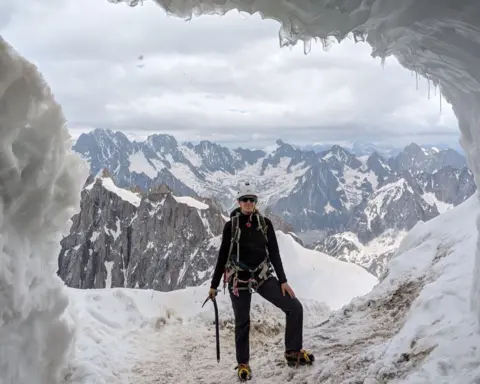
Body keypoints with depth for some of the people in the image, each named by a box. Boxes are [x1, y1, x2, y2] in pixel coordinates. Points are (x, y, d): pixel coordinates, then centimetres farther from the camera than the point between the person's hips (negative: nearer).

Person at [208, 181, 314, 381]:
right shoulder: (231, 225, -3)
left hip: (263, 276, 2)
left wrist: (282, 280, -1)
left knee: (295, 307, -7)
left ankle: (292, 352, 8)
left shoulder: (265, 223, 2)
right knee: (242, 322, 5)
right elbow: (222, 256, 1)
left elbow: (274, 253, 4)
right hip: (238, 278, -2)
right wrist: (214, 285, 2)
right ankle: (243, 364, 25)